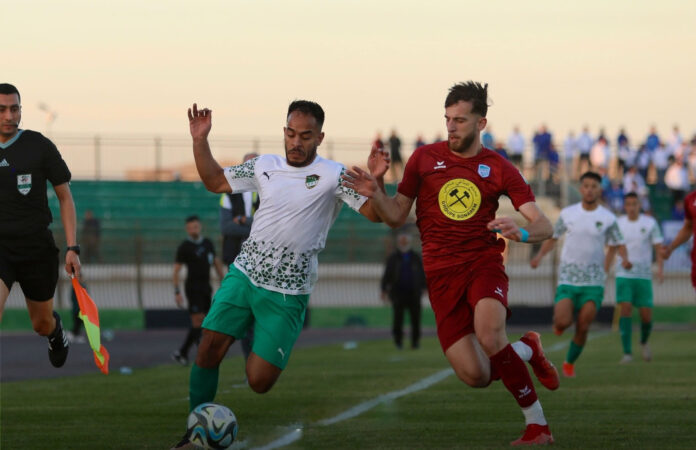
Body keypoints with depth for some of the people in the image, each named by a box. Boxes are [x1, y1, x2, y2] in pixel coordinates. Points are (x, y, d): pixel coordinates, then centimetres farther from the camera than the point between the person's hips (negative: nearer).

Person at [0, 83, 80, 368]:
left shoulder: (39, 146, -4)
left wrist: (72, 248, -6)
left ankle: (55, 330, 54)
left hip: (37, 248, 0)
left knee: (42, 325, 15)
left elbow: (65, 197, 1)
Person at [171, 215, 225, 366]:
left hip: (206, 288, 6)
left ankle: (181, 353, 18)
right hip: (193, 287, -6)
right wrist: (177, 293, -13)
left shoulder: (208, 243, 11)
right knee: (198, 321, -12)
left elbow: (216, 263, 20)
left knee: (198, 323, 8)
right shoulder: (184, 247, -6)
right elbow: (176, 270, -6)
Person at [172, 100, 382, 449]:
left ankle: (256, 345, 31)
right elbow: (215, 181, 19)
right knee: (208, 349, -11)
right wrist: (200, 141, 6)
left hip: (288, 294, -3)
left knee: (259, 383, -5)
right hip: (243, 275, 3)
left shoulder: (333, 175, -6)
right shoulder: (265, 167, 7)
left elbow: (374, 213, -14)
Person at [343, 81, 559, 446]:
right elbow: (396, 217, 10)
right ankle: (526, 351, 24)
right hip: (442, 274, 2)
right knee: (475, 377, -11)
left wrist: (523, 233, -25)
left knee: (488, 336, -33)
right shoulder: (425, 158, 5)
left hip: (484, 263, -1)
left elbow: (544, 225, -2)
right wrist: (375, 194, -10)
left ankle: (536, 422, -14)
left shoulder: (499, 169, 3)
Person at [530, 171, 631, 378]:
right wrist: (540, 255, -4)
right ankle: (559, 320, 21)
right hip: (568, 278, 0)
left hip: (593, 282, 0)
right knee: (563, 322, -17)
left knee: (582, 328, -5)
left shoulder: (607, 218, 0)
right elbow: (553, 237, 13)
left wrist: (625, 258, -13)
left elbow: (619, 244, 8)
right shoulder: (568, 213, 2)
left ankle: (569, 363, 17)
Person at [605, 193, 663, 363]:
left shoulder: (650, 223, 1)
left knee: (646, 316, -2)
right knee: (625, 309, -16)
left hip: (644, 276, 0)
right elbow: (612, 250, 14)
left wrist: (660, 269, -14)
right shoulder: (618, 224, 5)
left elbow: (658, 247, 0)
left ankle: (644, 342, 30)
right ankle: (627, 352, -15)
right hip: (624, 275, 0)